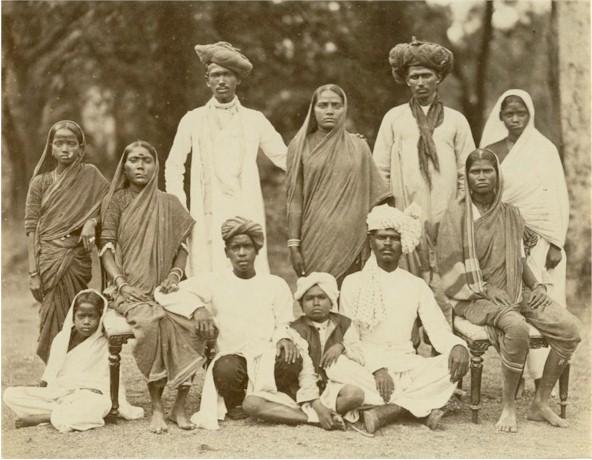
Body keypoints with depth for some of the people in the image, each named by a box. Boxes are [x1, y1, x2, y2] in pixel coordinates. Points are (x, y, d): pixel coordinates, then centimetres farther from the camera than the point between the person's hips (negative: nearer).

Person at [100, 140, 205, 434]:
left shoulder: (169, 204, 16)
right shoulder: (115, 201, 10)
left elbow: (182, 249, 15)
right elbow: (107, 250, 2)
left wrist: (175, 275, -5)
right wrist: (122, 284, -13)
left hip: (164, 288, 2)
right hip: (129, 290, -2)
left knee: (192, 320, -31)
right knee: (150, 321, -36)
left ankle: (179, 407, -22)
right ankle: (157, 409, -27)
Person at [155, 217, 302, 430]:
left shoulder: (275, 284, 13)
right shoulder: (213, 282, 8)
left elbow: (283, 325, 13)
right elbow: (165, 293, 2)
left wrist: (283, 338, -12)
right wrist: (198, 307, -16)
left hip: (268, 358, 1)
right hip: (232, 355, 0)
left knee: (292, 361, -33)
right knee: (226, 369, -37)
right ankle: (234, 404, 0)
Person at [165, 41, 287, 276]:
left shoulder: (254, 120, 12)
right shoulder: (193, 120, 12)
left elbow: (284, 158, 14)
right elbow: (173, 166, 16)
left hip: (246, 216, 0)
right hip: (207, 219, 0)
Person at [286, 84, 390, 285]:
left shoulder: (358, 147, 9)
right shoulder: (300, 146, 5)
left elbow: (374, 197, 11)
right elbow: (294, 200, 3)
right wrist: (293, 244, -4)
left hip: (351, 239, 1)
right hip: (315, 237, -1)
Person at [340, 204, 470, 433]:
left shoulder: (416, 286, 14)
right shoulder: (354, 283, 7)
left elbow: (438, 330, 6)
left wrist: (458, 346, -19)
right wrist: (377, 368, -18)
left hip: (408, 366, 3)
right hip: (368, 365, -3)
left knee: (454, 363, -27)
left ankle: (384, 410, -32)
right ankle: (425, 409, -25)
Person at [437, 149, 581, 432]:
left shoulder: (511, 215, 12)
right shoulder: (457, 214, -2)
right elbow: (450, 266, -7)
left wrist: (536, 285, 3)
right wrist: (486, 290, -17)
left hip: (515, 293, 5)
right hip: (474, 299, -5)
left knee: (570, 327, -17)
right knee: (517, 327, -37)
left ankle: (540, 403, -4)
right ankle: (508, 406, -18)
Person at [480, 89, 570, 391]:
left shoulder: (544, 149, 2)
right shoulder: (491, 152, 9)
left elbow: (558, 198, -1)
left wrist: (556, 243, -7)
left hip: (539, 239, -2)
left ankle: (542, 381, -1)